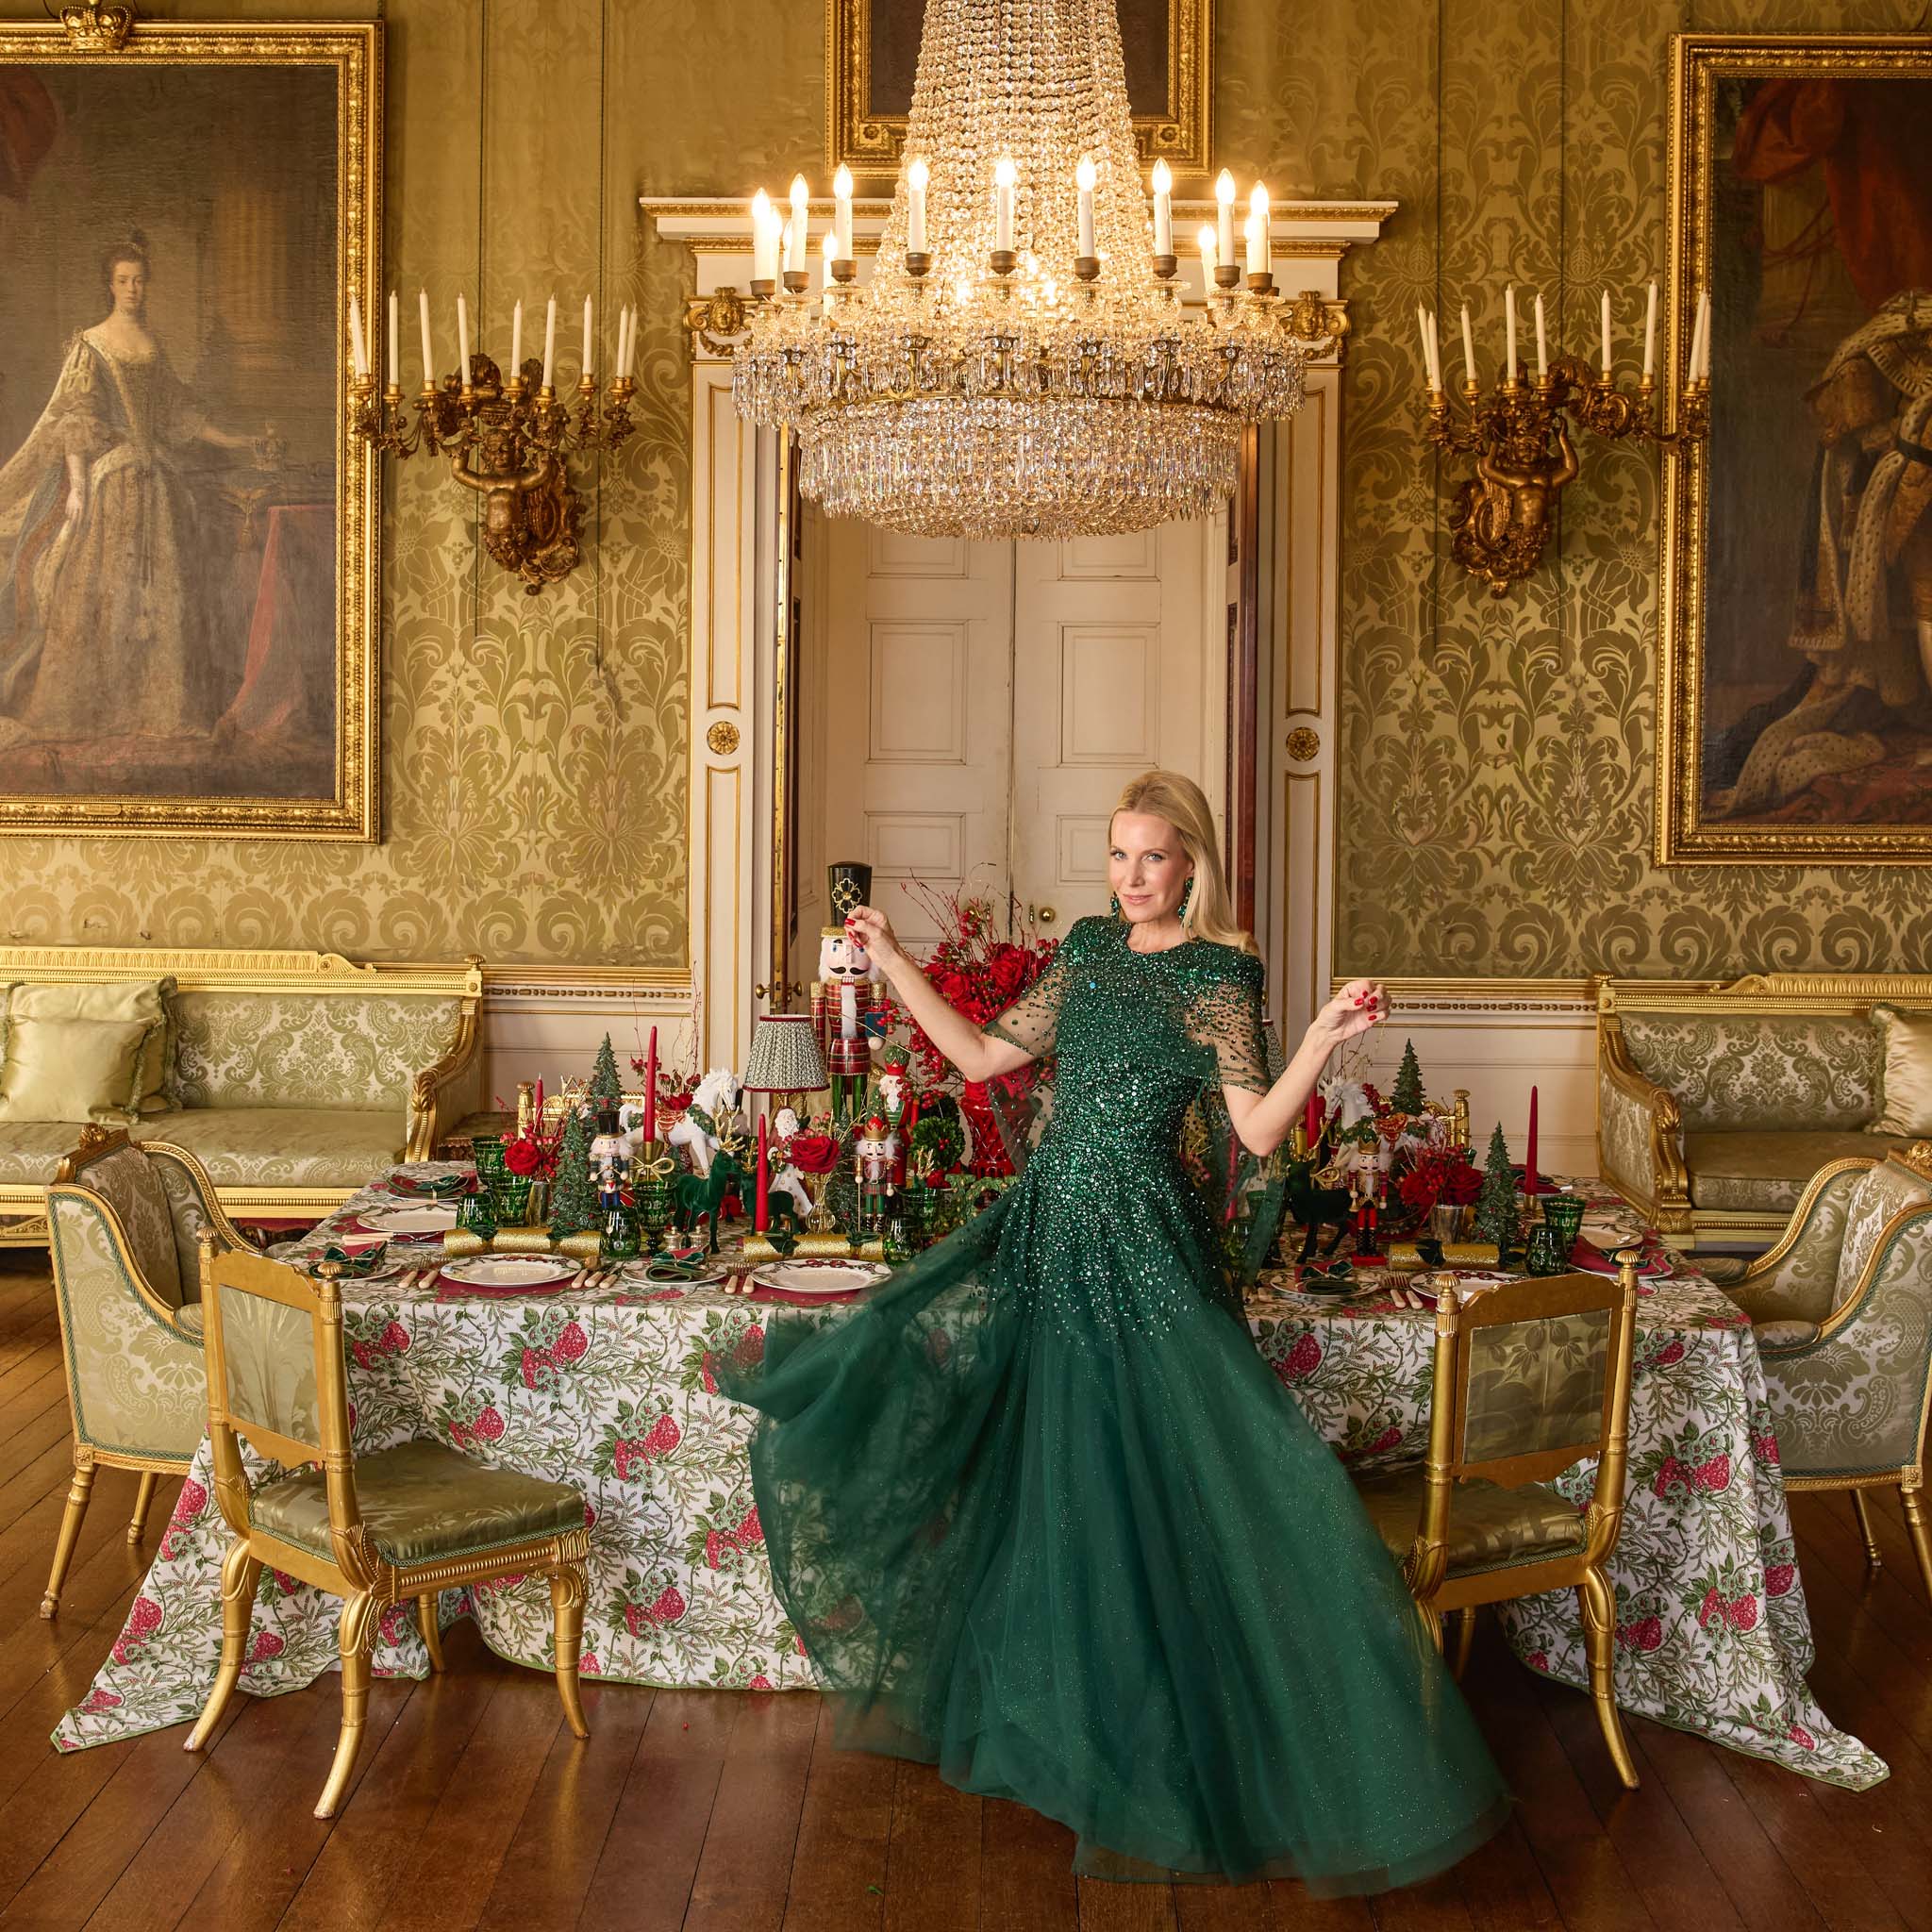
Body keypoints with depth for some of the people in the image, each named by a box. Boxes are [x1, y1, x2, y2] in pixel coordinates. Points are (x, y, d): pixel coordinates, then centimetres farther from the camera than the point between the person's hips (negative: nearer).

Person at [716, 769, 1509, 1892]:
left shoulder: (1218, 975, -8)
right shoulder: (1089, 953, 10)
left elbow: (1259, 1131, -17)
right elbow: (986, 1056, 14)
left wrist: (1324, 1040, -32)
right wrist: (894, 963, 14)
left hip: (1144, 1254, -7)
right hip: (1048, 1233, 7)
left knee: (1148, 1491, -3)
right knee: (1041, 1480, 13)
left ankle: (1182, 1751, 13)